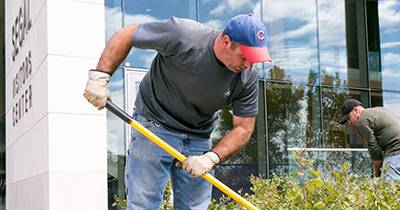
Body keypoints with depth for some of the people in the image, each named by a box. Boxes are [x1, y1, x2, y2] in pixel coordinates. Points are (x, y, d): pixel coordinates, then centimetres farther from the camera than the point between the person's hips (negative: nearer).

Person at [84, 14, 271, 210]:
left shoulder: (248, 78, -12)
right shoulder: (182, 34, -24)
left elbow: (243, 128, -6)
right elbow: (126, 35, -13)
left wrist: (212, 158, -22)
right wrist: (100, 76, -20)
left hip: (199, 139, 4)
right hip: (153, 128, -4)